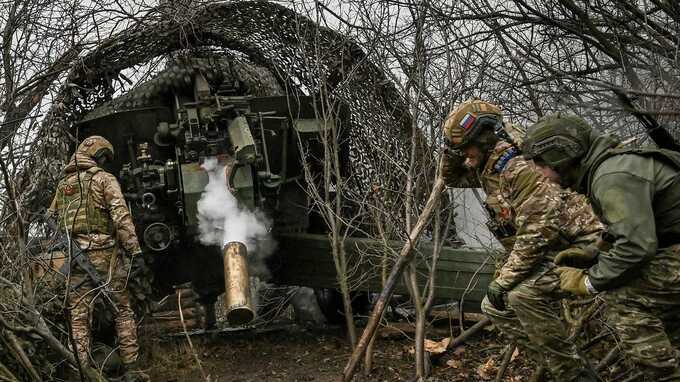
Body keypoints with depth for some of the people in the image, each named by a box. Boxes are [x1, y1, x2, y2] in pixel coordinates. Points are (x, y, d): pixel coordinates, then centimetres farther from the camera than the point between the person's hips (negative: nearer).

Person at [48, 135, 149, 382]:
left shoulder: (62, 185, 17)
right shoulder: (104, 179, 1)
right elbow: (121, 215, -11)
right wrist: (134, 248, -15)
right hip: (104, 253, -4)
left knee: (79, 315, 5)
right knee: (123, 310, 5)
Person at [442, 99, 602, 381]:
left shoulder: (520, 168, -26)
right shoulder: (486, 168, 4)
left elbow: (536, 234, -30)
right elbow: (451, 177, 22)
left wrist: (503, 280, -23)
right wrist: (453, 152, -1)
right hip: (545, 251, 10)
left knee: (524, 294, -33)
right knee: (494, 307, 10)